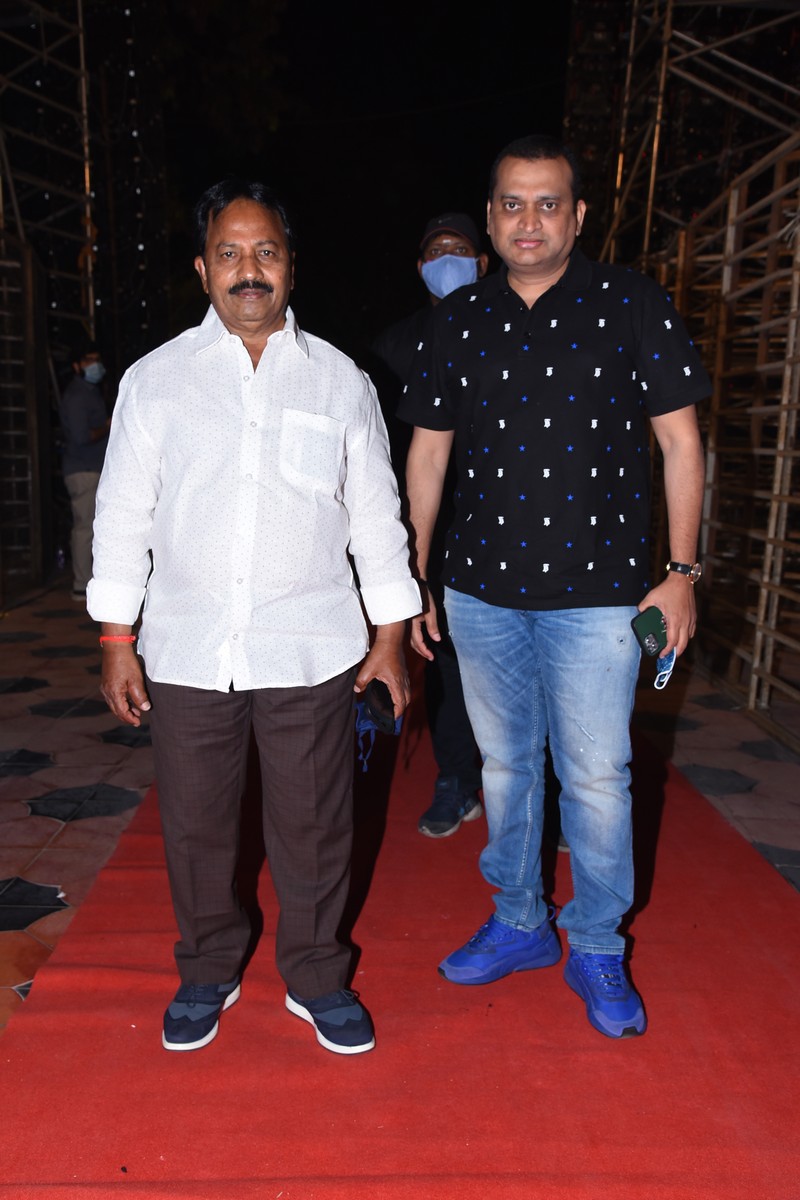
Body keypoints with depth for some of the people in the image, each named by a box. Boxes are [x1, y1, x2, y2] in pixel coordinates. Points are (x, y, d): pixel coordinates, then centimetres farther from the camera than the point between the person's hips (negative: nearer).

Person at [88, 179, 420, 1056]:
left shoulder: (340, 381, 5)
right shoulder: (154, 380, 5)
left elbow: (376, 516, 7)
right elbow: (122, 515, 6)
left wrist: (390, 636, 5)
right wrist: (116, 639, 2)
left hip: (310, 652, 0)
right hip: (185, 652, 1)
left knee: (314, 827, 9)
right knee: (194, 826, 13)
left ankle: (316, 979, 33)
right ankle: (207, 973, 38)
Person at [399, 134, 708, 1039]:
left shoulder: (632, 304, -1)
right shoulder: (457, 319, 7)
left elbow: (679, 438, 0)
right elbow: (427, 453, 9)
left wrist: (681, 570, -5)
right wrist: (413, 579, 8)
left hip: (597, 591, -3)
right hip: (481, 590, 3)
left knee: (596, 777, 3)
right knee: (505, 765, 14)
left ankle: (597, 950, 26)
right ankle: (517, 924, 34)